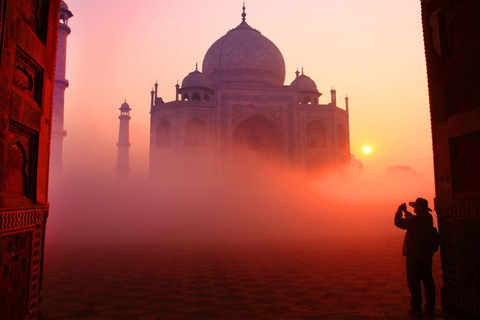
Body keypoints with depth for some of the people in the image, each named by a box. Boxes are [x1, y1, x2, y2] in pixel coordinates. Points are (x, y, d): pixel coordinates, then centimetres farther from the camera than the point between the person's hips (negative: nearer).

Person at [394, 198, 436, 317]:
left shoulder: (417, 218, -21)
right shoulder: (428, 217, 6)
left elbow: (399, 222, -19)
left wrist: (399, 210, -4)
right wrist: (406, 212, 27)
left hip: (414, 256, -8)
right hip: (427, 255, 8)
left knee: (414, 282, 1)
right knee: (428, 281, 14)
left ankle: (416, 309, 5)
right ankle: (430, 308, 21)